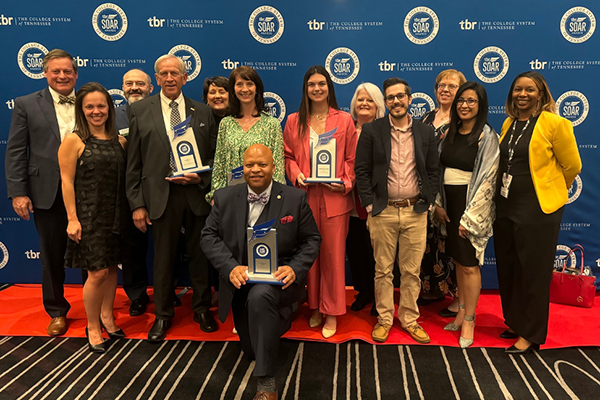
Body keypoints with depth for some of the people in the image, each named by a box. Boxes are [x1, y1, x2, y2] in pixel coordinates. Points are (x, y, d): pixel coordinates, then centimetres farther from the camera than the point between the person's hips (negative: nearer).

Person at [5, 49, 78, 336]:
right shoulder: (27, 105, 4)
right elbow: (15, 152, 0)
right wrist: (18, 192, -7)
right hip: (48, 194, 0)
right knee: (52, 256, 12)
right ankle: (57, 312, 28)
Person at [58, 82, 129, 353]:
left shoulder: (119, 141, 7)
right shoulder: (74, 140, -6)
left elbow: (124, 177, 9)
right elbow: (67, 181, -8)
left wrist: (133, 209, 2)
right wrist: (72, 219, -12)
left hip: (116, 214, 5)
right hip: (89, 216, -5)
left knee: (112, 267, 13)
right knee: (98, 272, -3)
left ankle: (107, 316, 33)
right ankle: (93, 328, 17)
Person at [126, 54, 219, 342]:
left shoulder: (203, 112, 7)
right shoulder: (140, 111, 4)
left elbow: (214, 156, 8)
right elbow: (134, 164, 2)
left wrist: (200, 177, -11)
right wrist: (137, 204, -2)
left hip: (197, 193, 1)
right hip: (160, 195, -1)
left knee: (200, 254, 10)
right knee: (163, 258, 8)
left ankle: (202, 308, 30)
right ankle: (163, 315, 26)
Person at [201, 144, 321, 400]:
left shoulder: (295, 199, -5)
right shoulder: (224, 198, -1)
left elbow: (312, 239, -1)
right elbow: (209, 236, -1)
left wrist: (295, 268, -19)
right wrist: (231, 267, -18)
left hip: (279, 278, -3)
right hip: (240, 282, 4)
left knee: (260, 295, -39)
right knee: (252, 349, 12)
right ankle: (280, 317, 47)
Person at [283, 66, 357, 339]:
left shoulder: (344, 120, 6)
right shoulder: (294, 121, 10)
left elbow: (352, 158, 5)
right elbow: (289, 156, 10)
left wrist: (346, 182, -11)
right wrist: (296, 175, -9)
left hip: (335, 198, -1)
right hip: (305, 196, 2)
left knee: (333, 255, 2)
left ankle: (331, 313, 16)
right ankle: (314, 307, 24)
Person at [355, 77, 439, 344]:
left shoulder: (426, 133, 7)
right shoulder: (371, 131, 1)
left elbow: (433, 171, 11)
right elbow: (362, 171, -1)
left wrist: (428, 202, 2)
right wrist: (369, 204, -6)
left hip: (416, 212, 2)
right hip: (383, 211, -1)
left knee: (412, 270, 9)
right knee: (383, 270, 7)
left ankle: (409, 319, 25)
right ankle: (384, 319, 22)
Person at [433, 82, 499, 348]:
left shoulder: (487, 137, -8)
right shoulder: (450, 133, 9)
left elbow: (487, 179, -12)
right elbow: (438, 169, 11)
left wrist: (469, 217, -15)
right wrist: (438, 203, 3)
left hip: (470, 206, -5)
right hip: (449, 204, 6)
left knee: (469, 264, 0)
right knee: (458, 260, 14)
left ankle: (469, 319, 14)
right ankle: (462, 311, 27)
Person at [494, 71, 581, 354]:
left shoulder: (554, 124, -10)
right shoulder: (508, 124, 9)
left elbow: (572, 166, -2)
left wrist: (553, 190, 10)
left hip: (538, 208, -6)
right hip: (505, 206, 6)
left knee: (533, 271, 4)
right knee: (507, 268, 13)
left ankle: (531, 334, 18)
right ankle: (515, 322, 31)